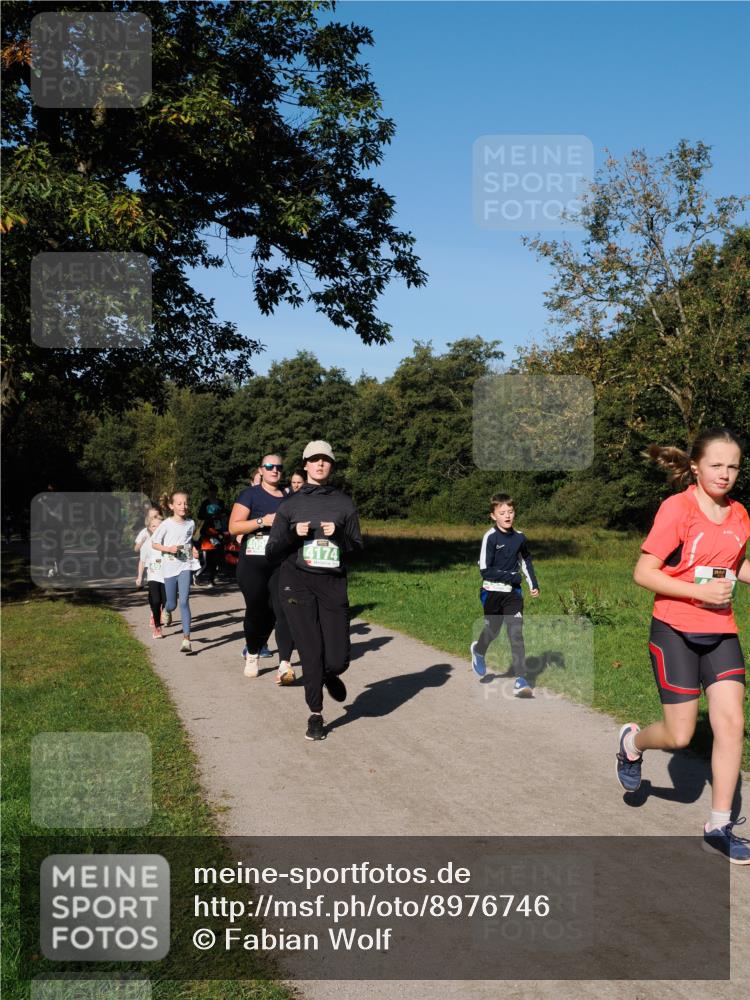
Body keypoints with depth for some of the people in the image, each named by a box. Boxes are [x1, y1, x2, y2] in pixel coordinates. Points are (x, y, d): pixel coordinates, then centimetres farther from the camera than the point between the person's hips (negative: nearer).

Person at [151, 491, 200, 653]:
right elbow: (154, 544, 0)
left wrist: (193, 549, 1)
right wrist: (169, 548, -17)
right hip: (169, 567, -1)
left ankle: (186, 639, -13)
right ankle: (167, 611, 48)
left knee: (184, 602, -12)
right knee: (172, 604, 9)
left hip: (185, 566, 1)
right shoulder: (166, 524, -6)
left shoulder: (191, 523, 3)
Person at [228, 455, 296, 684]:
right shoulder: (250, 494, 2)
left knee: (284, 610, -11)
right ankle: (252, 654, 32)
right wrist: (262, 521, -16)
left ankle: (285, 665, -16)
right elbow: (233, 527, -6)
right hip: (254, 563, -3)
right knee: (257, 611, 7)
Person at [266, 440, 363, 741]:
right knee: (311, 653, -4)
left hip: (333, 583, 1)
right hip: (297, 582, -1)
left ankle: (330, 675, 32)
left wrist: (338, 534, -7)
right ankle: (315, 715, 14)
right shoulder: (291, 504, 7)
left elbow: (356, 547, 12)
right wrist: (293, 533, -10)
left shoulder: (344, 503, 10)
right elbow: (272, 551, 7)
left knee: (338, 659, -5)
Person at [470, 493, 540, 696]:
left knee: (516, 633, -7)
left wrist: (533, 584, 13)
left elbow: (526, 560, 20)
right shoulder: (490, 538, -13)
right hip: (492, 592, -2)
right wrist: (510, 576, -17)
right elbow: (485, 571, -15)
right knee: (492, 631, 14)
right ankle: (479, 651, 49)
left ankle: (520, 680, -7)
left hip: (513, 592, 3)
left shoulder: (519, 537, 1)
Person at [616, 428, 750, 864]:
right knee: (680, 736, -1)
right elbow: (644, 572, -15)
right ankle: (633, 742, 34)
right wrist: (699, 592, -22)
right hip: (675, 632, -5)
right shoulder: (677, 508, -13)